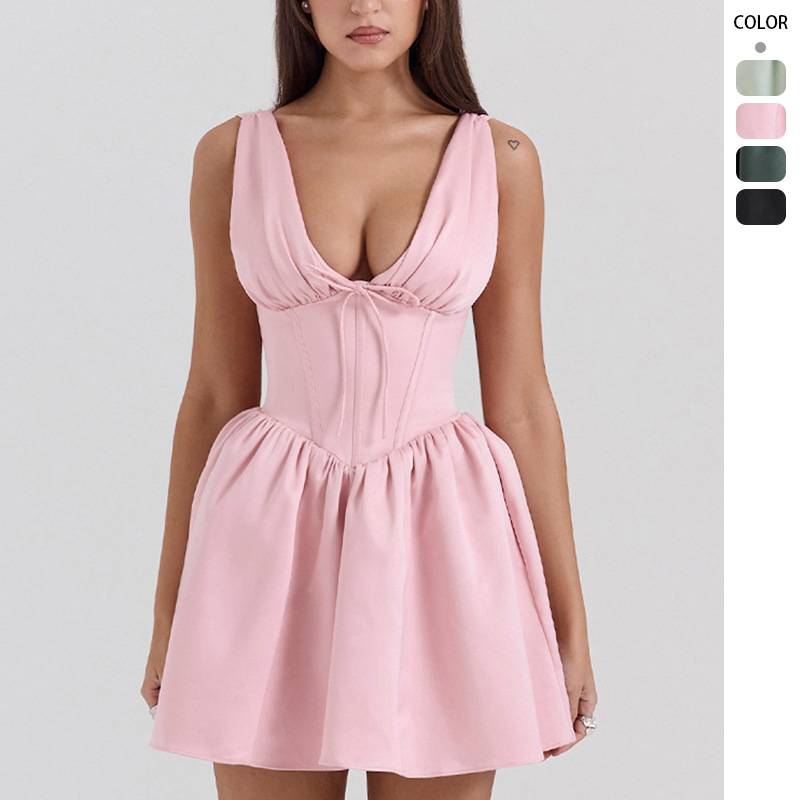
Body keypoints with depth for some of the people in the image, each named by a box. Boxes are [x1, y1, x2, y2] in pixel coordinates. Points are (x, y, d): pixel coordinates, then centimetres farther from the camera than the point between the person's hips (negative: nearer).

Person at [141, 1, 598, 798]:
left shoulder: (499, 158, 2)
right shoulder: (232, 154, 3)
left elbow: (520, 401, 4)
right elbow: (213, 392, 7)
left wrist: (569, 628, 3)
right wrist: (169, 618, 8)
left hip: (438, 536, 0)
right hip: (275, 536, 0)